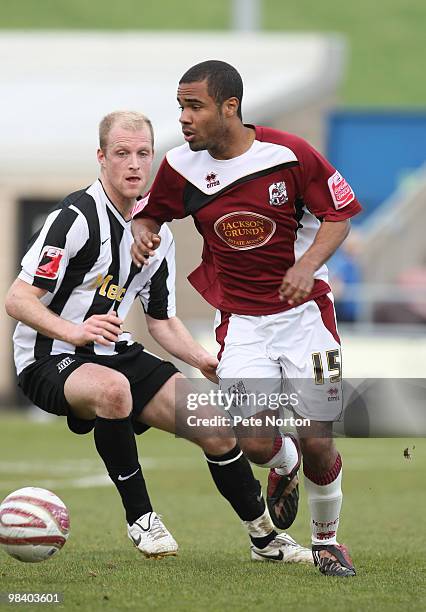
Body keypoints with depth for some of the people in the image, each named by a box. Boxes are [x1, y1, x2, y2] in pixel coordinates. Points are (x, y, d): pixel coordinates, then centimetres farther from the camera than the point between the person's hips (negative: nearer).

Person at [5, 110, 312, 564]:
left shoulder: (157, 231, 7)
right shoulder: (76, 217, -17)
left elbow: (161, 321, 17)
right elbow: (17, 300, -21)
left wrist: (203, 360, -2)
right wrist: (75, 332, -37)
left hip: (114, 353, 7)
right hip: (49, 360, -7)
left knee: (215, 428, -4)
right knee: (113, 388, -41)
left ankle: (264, 536, 16)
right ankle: (140, 518, -22)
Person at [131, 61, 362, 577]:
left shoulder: (290, 155, -14)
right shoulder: (181, 167, -5)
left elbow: (339, 213, -3)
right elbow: (149, 212, 13)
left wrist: (307, 264, -20)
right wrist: (142, 231, -11)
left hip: (303, 308, -2)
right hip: (241, 319, 2)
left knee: (316, 443, -4)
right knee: (254, 443, -12)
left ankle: (326, 539, 24)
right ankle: (283, 466, 27)